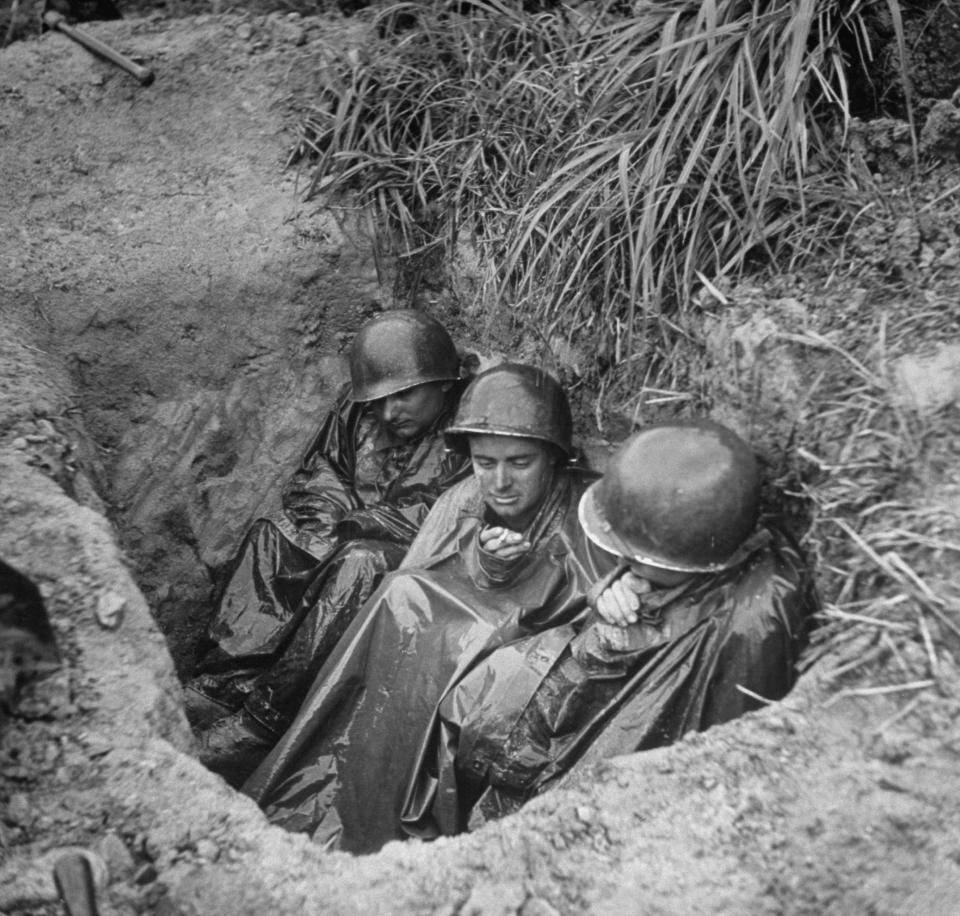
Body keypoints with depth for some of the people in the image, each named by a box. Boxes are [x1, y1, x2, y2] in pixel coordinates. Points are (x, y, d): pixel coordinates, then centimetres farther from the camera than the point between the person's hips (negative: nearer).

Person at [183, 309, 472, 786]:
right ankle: (219, 686, -23)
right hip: (348, 546, 6)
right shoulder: (356, 410, 7)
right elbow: (310, 483, 10)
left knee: (360, 564, -34)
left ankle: (264, 722, -30)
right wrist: (345, 517, -11)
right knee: (272, 537, -18)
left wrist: (353, 520, -13)